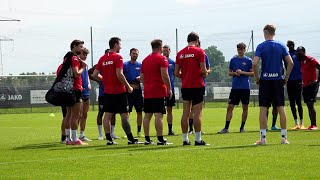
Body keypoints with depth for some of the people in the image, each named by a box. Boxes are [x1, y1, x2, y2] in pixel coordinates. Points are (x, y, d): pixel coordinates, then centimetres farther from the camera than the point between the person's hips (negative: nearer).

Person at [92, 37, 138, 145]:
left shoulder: (102, 58, 8)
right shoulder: (117, 57, -11)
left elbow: (94, 75, 8)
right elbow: (119, 74, -19)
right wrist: (128, 86, -10)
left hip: (107, 91, 6)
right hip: (119, 91, -6)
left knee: (107, 115, 5)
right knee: (125, 115, -2)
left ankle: (109, 139, 4)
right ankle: (130, 139, 0)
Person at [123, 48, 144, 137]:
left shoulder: (140, 65, 8)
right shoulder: (125, 65, 0)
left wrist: (139, 78, -14)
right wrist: (129, 85, -11)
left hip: (138, 90, 3)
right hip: (128, 90, -3)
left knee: (139, 112, 3)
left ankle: (139, 131, 11)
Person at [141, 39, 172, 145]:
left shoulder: (145, 60, 14)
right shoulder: (162, 58, -7)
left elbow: (142, 77, 16)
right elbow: (164, 76, -15)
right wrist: (169, 89, -8)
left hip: (147, 92, 7)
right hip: (159, 92, -6)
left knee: (147, 115, 8)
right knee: (158, 115, -8)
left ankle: (147, 139, 10)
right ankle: (160, 139, -10)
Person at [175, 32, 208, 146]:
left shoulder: (180, 53, 7)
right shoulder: (199, 51, -6)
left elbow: (176, 73, 7)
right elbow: (203, 70, -12)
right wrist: (205, 74, 9)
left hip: (185, 86, 4)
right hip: (197, 85, -4)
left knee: (186, 112, 7)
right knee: (197, 112, -3)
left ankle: (185, 139, 9)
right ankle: (198, 139, -3)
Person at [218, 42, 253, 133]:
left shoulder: (248, 60, 2)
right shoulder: (233, 60, 8)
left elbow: (252, 73, 0)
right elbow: (229, 73, 13)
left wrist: (242, 72, -13)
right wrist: (234, 73, -8)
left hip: (245, 87, -1)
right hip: (235, 87, 1)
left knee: (245, 108, 4)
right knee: (230, 107, -4)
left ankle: (242, 127, 14)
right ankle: (226, 128, -3)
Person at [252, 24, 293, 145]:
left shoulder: (261, 47, -3)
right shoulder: (281, 46, 4)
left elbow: (254, 63, -14)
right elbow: (290, 63, -1)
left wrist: (256, 78, -2)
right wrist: (286, 78, 7)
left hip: (265, 81, -2)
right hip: (278, 80, 2)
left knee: (263, 109, 2)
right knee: (281, 108, 5)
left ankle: (263, 138, 0)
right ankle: (284, 137, 5)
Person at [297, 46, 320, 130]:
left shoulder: (310, 59, -10)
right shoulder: (301, 61, 15)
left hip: (312, 85, -9)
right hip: (305, 86, 9)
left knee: (311, 105, -14)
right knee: (309, 106, 7)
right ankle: (312, 125, 9)